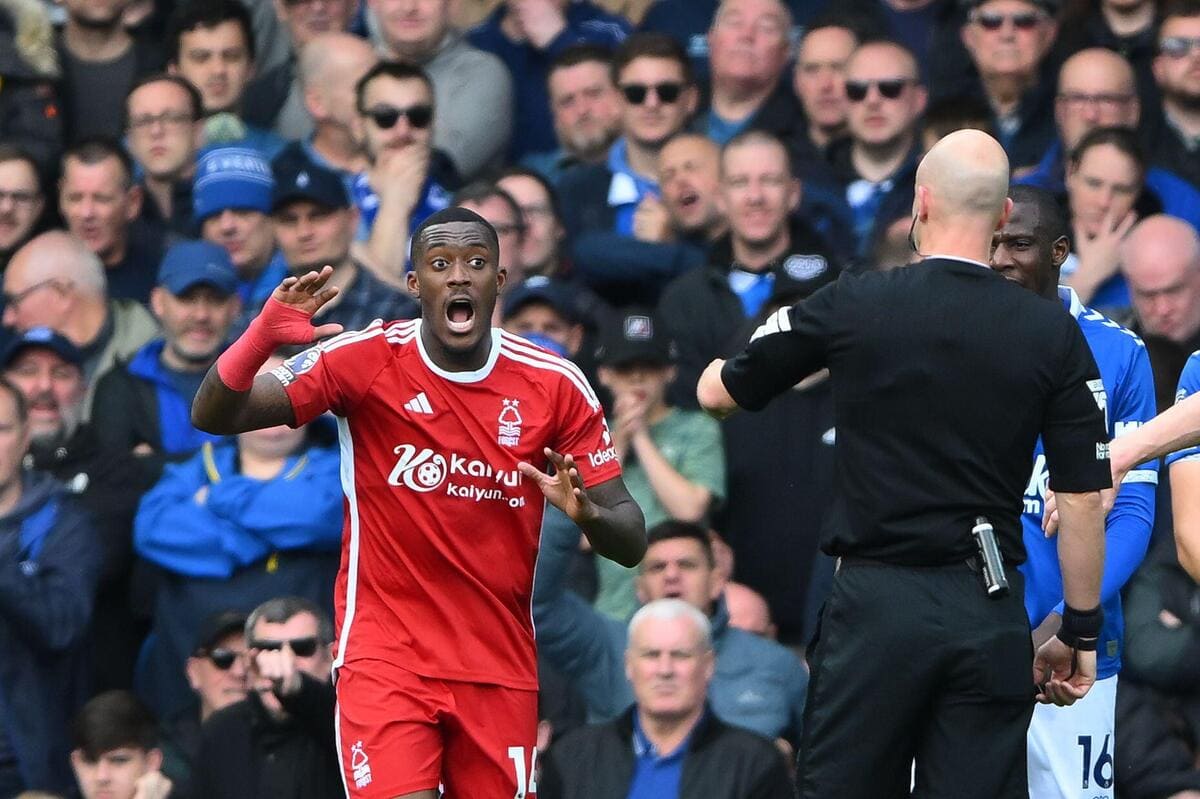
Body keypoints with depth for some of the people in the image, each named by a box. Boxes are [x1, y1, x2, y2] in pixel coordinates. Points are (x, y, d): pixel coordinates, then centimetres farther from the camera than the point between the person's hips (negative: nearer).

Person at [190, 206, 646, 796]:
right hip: (385, 653, -3)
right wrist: (261, 338, -28)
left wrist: (586, 513, -23)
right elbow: (212, 417, -9)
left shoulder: (556, 387, -2)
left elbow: (631, 542, 1)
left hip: (500, 666, 3)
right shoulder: (366, 361, -7)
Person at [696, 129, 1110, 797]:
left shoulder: (854, 306, -3)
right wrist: (1081, 631, 10)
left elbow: (718, 394, 11)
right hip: (993, 616, 1)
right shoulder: (1055, 334, -1)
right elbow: (1084, 498, 0)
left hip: (878, 602, -1)